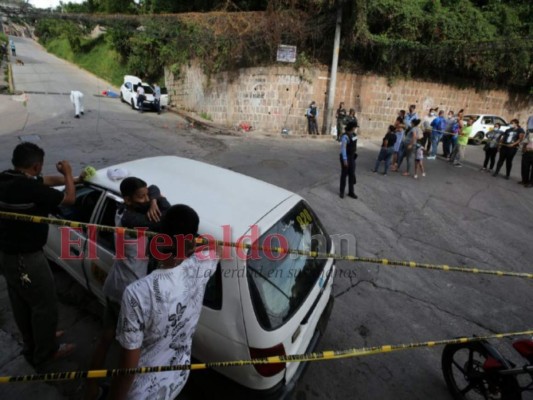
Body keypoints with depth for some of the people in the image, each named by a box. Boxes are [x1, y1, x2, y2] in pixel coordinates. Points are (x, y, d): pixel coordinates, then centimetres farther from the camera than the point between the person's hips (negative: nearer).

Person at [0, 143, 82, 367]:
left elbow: (47, 180, 14)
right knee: (45, 305, 9)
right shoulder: (30, 188, -27)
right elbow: (69, 199, -14)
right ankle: (45, 352, 27)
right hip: (26, 258, -9)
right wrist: (67, 174, 1)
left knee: (22, 304, 23)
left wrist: (74, 179, 21)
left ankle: (32, 345, 43)